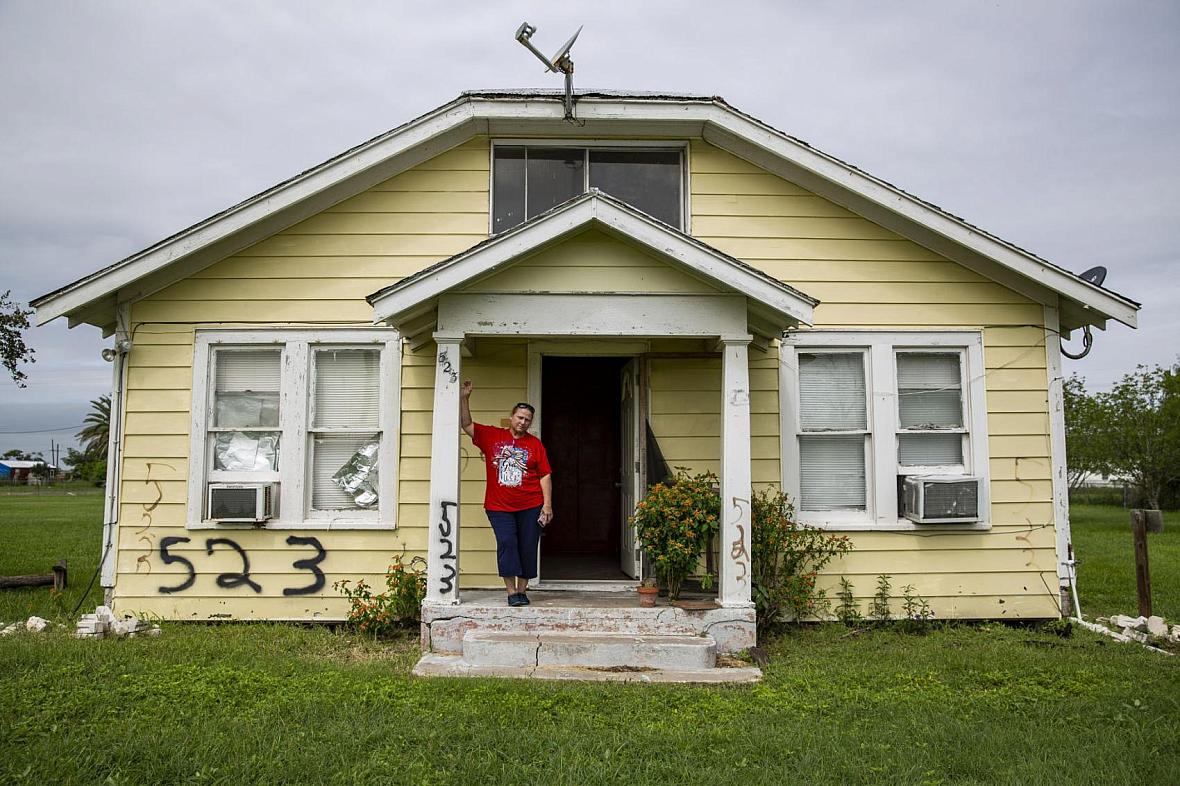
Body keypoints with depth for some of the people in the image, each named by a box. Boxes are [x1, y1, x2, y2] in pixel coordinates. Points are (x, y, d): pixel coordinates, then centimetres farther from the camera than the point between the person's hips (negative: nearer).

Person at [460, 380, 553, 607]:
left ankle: (522, 590, 18)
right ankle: (511, 592, -1)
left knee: (527, 548, 4)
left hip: (530, 507, 1)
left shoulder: (535, 444, 3)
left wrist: (547, 505, -5)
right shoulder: (491, 436, 6)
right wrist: (464, 398, -6)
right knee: (506, 544, -9)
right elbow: (467, 425, 5)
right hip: (499, 507, 0)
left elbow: (545, 476, 2)